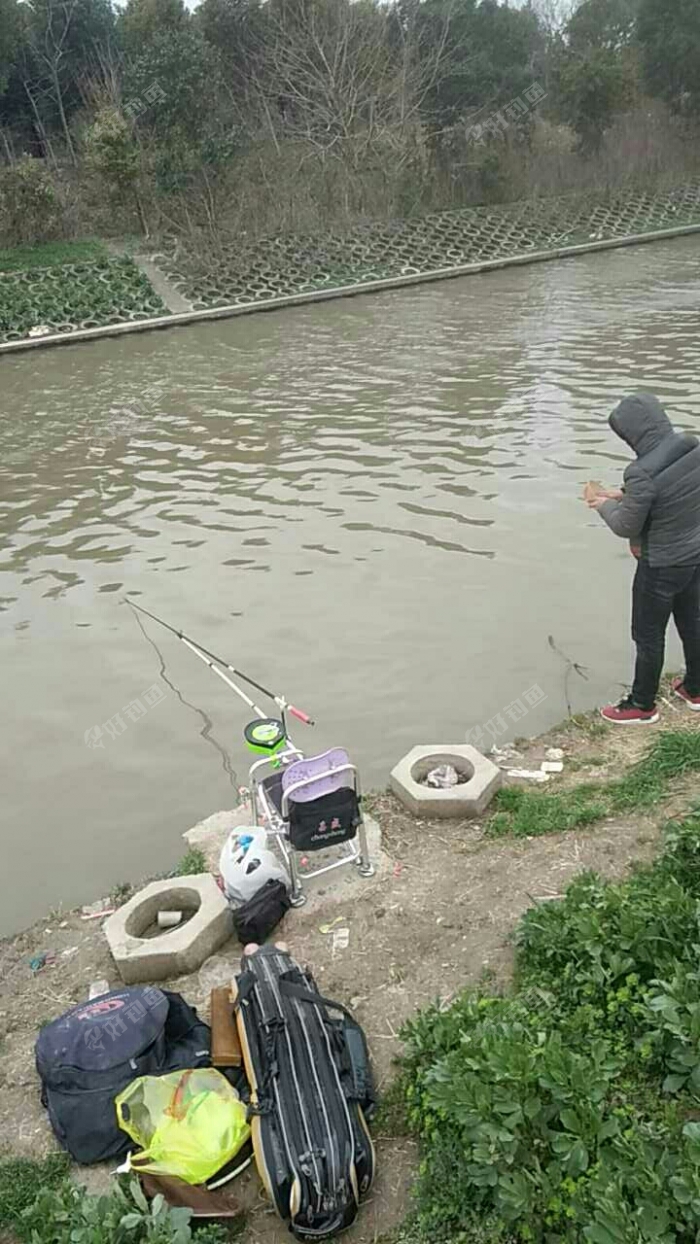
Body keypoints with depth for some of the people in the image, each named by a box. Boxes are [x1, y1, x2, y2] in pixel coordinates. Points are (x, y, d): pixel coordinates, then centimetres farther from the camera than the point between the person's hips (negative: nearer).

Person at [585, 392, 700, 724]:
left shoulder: (644, 472, -31)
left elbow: (626, 526, -18)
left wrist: (603, 504, 1)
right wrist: (622, 495, 6)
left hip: (662, 565, -7)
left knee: (648, 636, 12)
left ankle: (642, 705, 29)